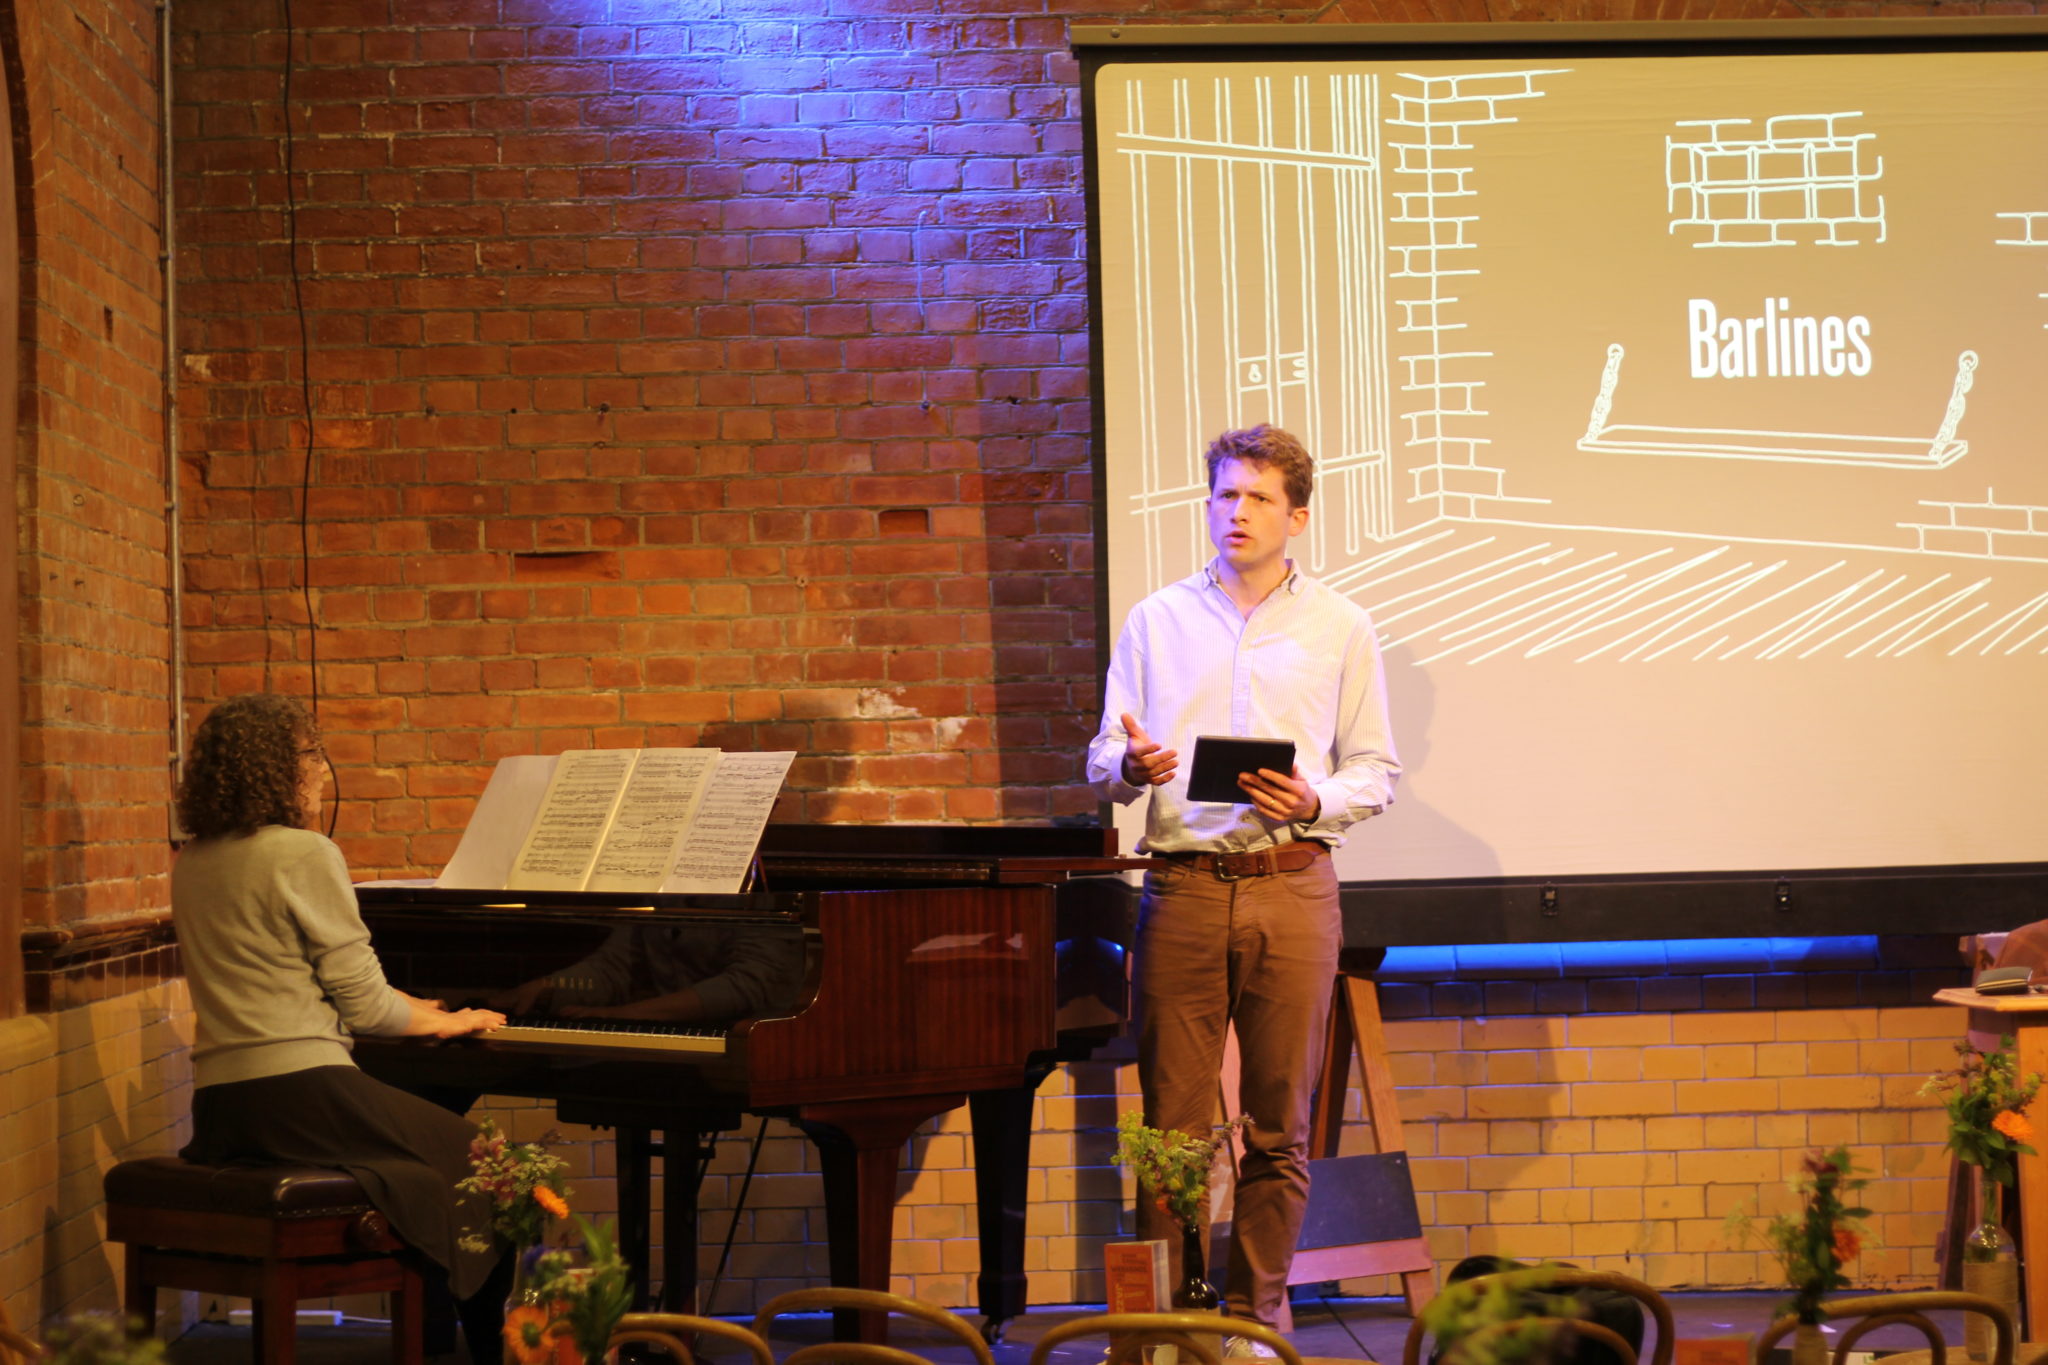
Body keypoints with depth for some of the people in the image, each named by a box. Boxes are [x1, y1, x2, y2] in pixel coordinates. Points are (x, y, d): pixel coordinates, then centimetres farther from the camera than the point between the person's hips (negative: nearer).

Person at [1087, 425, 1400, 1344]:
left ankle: (1255, 1311, 9)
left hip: (1291, 886, 0)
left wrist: (1313, 803, -10)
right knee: (1171, 1117, -2)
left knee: (1279, 1121, 1)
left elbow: (1376, 770, 9)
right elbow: (1103, 764, 11)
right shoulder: (1156, 619, 13)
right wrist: (1132, 766, -12)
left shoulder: (1340, 627, 11)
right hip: (1181, 884, 0)